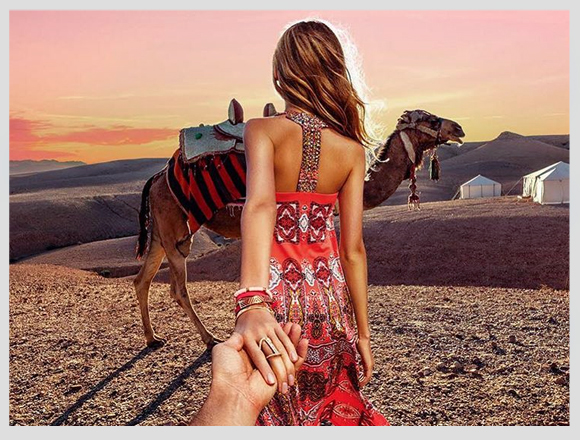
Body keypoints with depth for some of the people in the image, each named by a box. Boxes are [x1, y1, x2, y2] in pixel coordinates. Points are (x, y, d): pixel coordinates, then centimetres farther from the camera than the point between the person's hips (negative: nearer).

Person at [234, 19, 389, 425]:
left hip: (275, 292, -2)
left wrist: (251, 301, -45)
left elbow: (259, 204, -33)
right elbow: (353, 249, -5)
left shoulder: (262, 130, -13)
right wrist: (363, 334, 2)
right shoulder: (352, 149, -5)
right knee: (332, 404, 25)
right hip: (329, 292, 3)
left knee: (277, 409, 18)